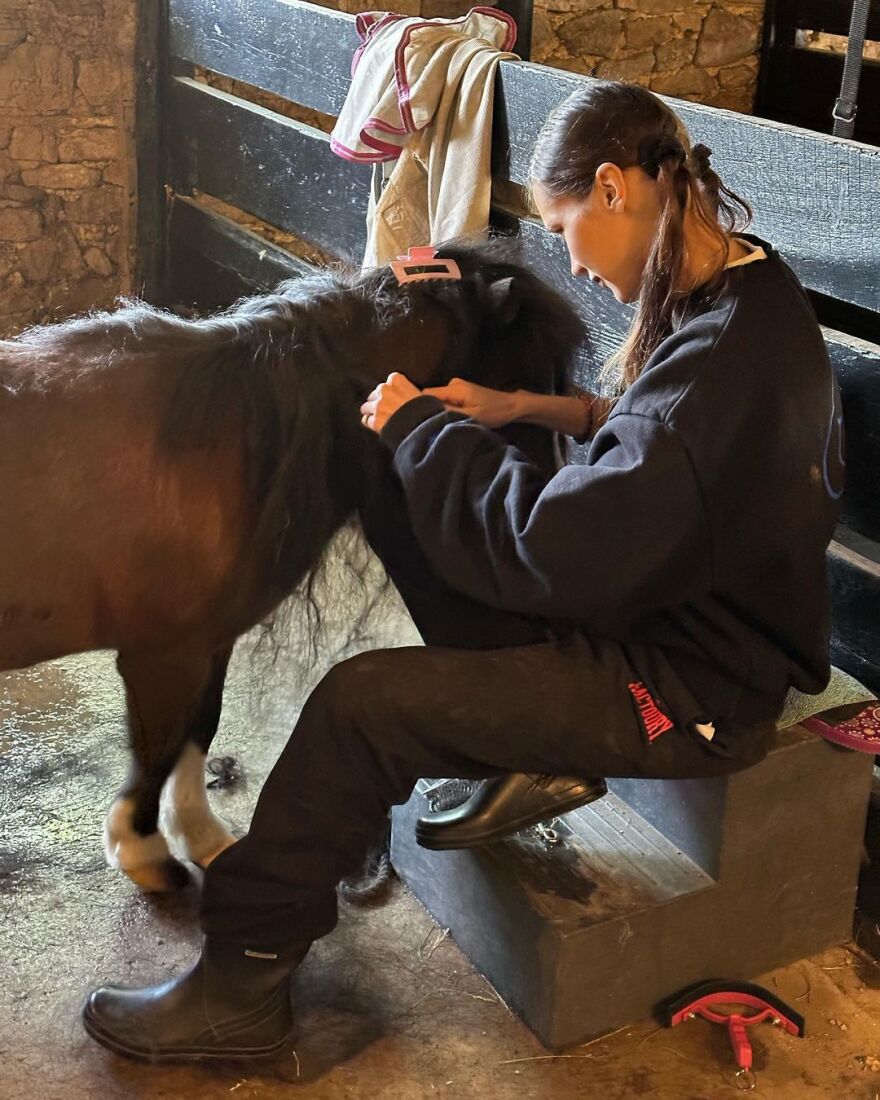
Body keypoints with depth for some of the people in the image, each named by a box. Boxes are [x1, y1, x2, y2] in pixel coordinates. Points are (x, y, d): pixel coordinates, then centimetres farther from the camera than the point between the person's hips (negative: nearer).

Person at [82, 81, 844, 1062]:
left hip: (698, 685, -9)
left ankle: (243, 983, 4)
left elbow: (561, 548, -30)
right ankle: (538, 748, 8)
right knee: (405, 500, 5)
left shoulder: (725, 348, -29)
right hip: (686, 606, 9)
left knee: (361, 701, -13)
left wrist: (422, 428, -16)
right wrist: (529, 412, 3)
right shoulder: (743, 283, 0)